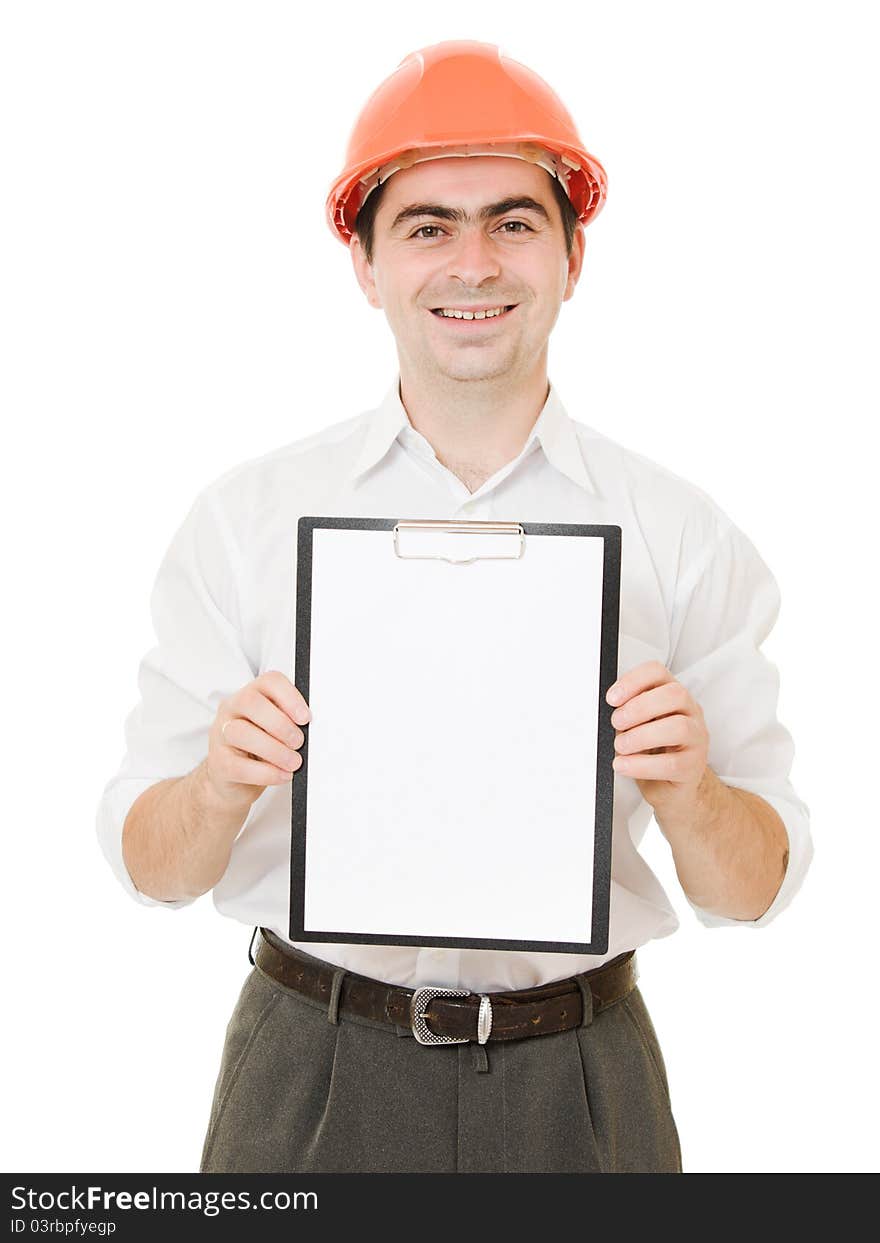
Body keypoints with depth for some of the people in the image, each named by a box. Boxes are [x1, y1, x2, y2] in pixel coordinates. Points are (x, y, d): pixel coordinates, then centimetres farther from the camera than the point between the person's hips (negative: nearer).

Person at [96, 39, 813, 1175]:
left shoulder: (682, 537, -4)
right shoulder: (244, 520, -4)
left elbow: (753, 893, -1)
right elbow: (149, 867, -2)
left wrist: (687, 790, -22)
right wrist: (218, 787, -23)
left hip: (578, 1089, 1)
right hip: (311, 1080, 0)